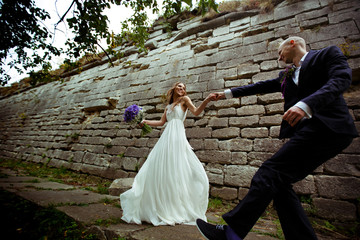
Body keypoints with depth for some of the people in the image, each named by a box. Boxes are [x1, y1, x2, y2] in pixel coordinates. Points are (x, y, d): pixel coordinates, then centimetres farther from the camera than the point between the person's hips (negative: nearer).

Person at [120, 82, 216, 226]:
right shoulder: (168, 106, 25)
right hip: (167, 136, 6)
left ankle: (177, 209, 8)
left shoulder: (184, 99, 10)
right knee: (161, 171, 6)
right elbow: (161, 122, 21)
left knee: (174, 171, -6)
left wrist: (207, 100, -19)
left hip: (177, 136, -5)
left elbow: (196, 112, -5)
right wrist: (145, 121, 18)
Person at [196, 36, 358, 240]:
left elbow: (341, 79, -8)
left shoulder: (328, 53, 10)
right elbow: (260, 87, 30)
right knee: (278, 183, -1)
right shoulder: (286, 77, 28)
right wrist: (228, 93, 31)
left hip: (326, 127, -8)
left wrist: (306, 104, -26)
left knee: (270, 173, -19)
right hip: (302, 132, 8)